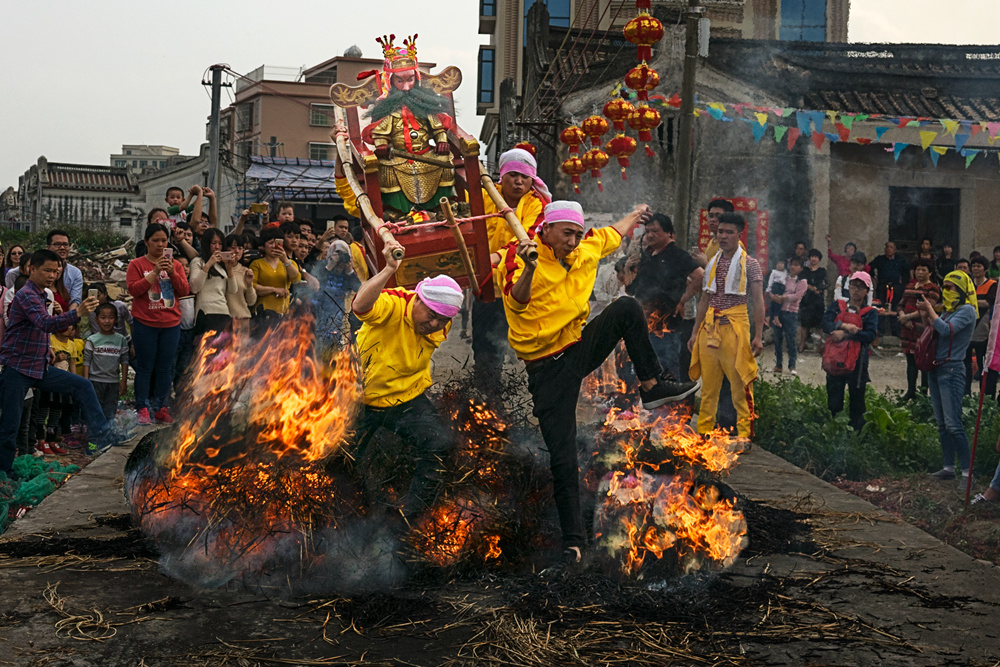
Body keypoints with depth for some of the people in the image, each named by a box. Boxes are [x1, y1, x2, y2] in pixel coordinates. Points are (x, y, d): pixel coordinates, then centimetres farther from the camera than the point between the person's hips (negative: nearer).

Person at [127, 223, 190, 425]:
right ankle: (142, 409, 5)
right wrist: (155, 272, -18)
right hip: (145, 323, -3)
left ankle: (161, 408, 12)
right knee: (145, 367, 0)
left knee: (166, 368, 5)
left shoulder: (175, 264, 10)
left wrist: (172, 272, -13)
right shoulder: (137, 264, 1)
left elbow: (185, 290, 3)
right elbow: (133, 289, -11)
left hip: (171, 324, 3)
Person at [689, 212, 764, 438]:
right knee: (709, 385, 7)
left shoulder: (749, 264, 0)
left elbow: (758, 301, -4)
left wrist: (758, 336, -11)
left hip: (735, 326, -5)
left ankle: (744, 434, -1)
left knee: (740, 384, -5)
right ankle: (703, 431, 12)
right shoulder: (712, 264, 14)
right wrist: (695, 332, 15)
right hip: (709, 326, 5)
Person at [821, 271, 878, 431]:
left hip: (857, 363, -2)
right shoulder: (837, 306, 12)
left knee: (857, 405, 3)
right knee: (833, 403, 4)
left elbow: (870, 335, -11)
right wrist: (844, 326, -20)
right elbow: (826, 324, -5)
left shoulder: (870, 313, 5)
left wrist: (845, 335, -17)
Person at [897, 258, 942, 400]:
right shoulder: (910, 286, 17)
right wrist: (902, 316, -5)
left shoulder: (933, 289, -4)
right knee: (910, 360, 9)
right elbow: (901, 304, 15)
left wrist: (908, 317, -13)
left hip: (923, 328, -6)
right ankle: (911, 390, 16)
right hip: (908, 329, 6)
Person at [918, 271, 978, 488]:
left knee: (953, 423, -13)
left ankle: (966, 472, -11)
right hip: (936, 369, 9)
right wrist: (925, 317, 6)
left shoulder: (966, 310, -9)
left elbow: (946, 330, -21)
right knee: (942, 423, 10)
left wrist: (930, 310, -12)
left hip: (951, 370, -9)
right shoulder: (948, 311, 15)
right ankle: (949, 468, 15)